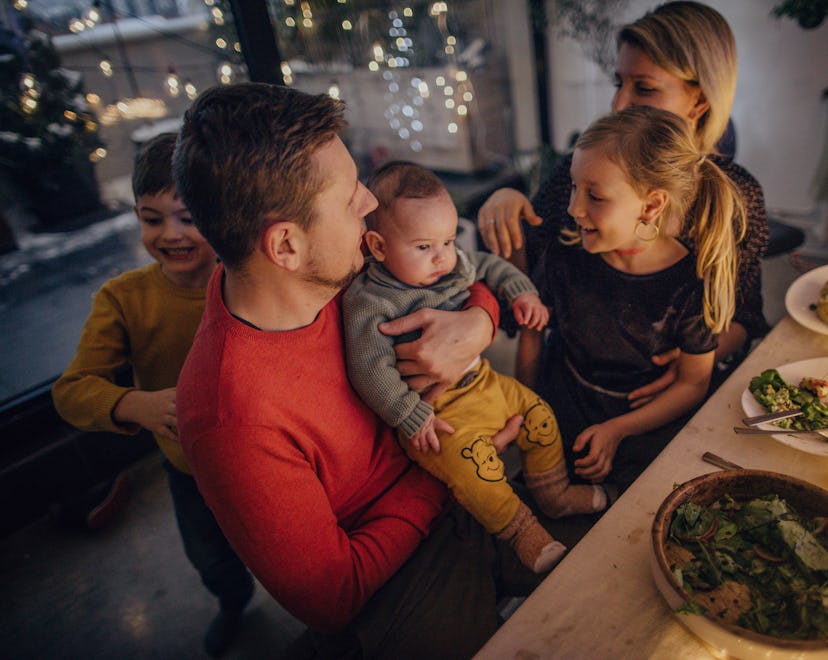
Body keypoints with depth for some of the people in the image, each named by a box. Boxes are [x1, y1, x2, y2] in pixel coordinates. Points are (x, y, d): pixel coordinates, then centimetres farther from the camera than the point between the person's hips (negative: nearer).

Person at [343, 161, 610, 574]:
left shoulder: (455, 264, 2)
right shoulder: (369, 303, -20)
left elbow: (490, 265, 22)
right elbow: (370, 370, -24)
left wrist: (522, 292, 5)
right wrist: (412, 418, -25)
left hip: (481, 381, 8)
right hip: (433, 407, -8)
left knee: (538, 413, 10)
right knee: (473, 465, -26)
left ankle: (554, 494, 31)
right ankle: (521, 532, 0)